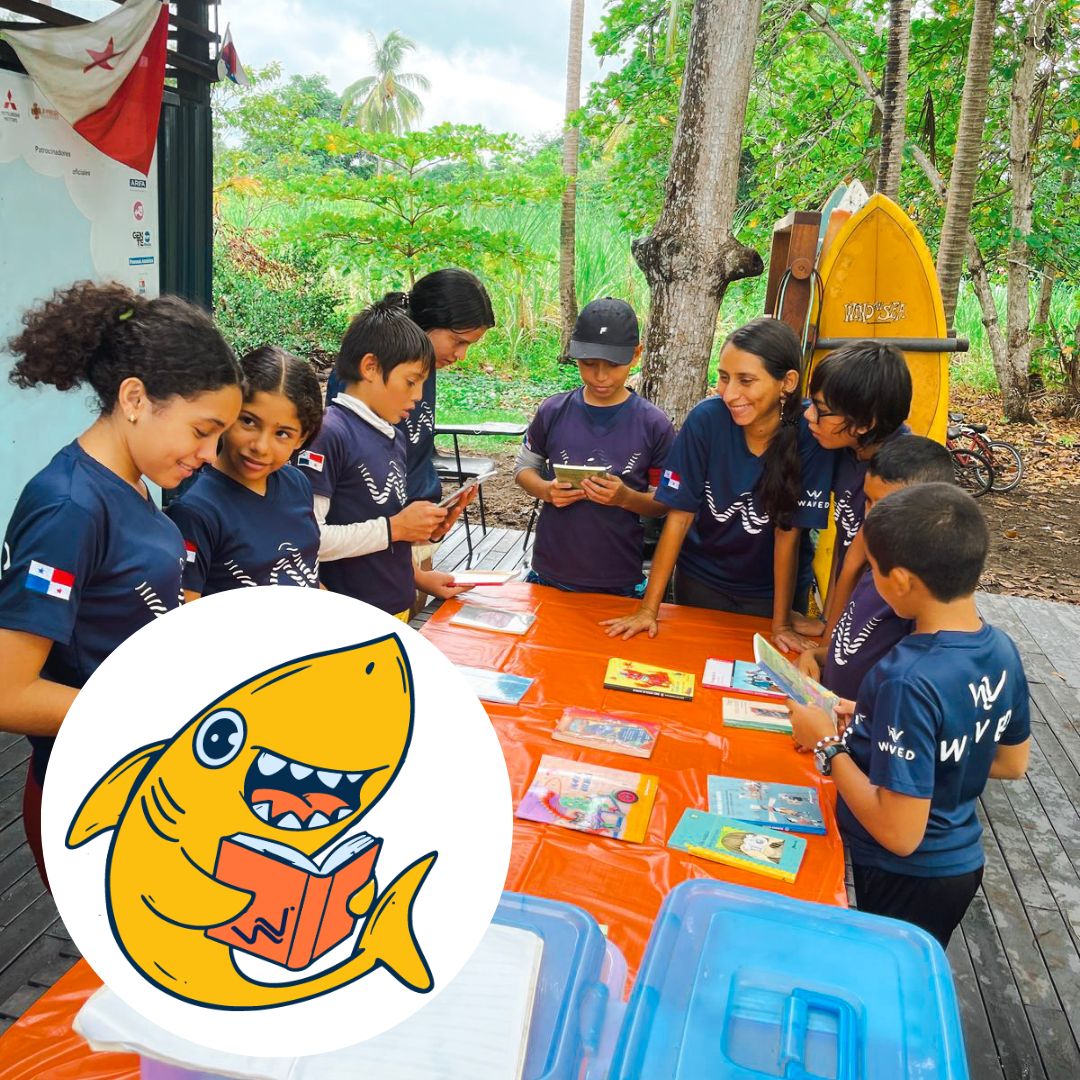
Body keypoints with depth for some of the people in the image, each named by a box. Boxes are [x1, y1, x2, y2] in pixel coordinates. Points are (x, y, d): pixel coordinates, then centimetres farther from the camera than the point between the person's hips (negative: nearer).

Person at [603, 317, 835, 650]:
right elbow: (680, 515, -17)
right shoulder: (706, 419, -22)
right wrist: (648, 609, -17)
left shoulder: (810, 434, -24)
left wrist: (782, 623, -13)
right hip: (701, 581, 1)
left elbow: (789, 532, -17)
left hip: (774, 587, 0)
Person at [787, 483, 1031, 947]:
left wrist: (828, 744, -19)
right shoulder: (1002, 649, -8)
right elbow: (1011, 763, 8)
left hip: (906, 880, -7)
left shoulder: (911, 681, -32)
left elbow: (900, 833, -29)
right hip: (961, 862, 7)